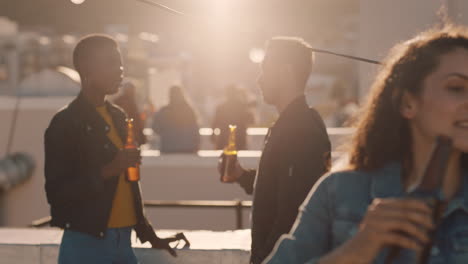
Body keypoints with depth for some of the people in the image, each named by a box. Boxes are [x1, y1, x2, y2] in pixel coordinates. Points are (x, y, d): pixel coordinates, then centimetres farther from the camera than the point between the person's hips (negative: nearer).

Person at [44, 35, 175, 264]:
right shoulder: (65, 123, -8)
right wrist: (108, 171, -22)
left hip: (123, 242, 7)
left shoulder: (119, 118, 14)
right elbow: (56, 192, -13)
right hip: (85, 244, -7)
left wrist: (145, 231, 19)